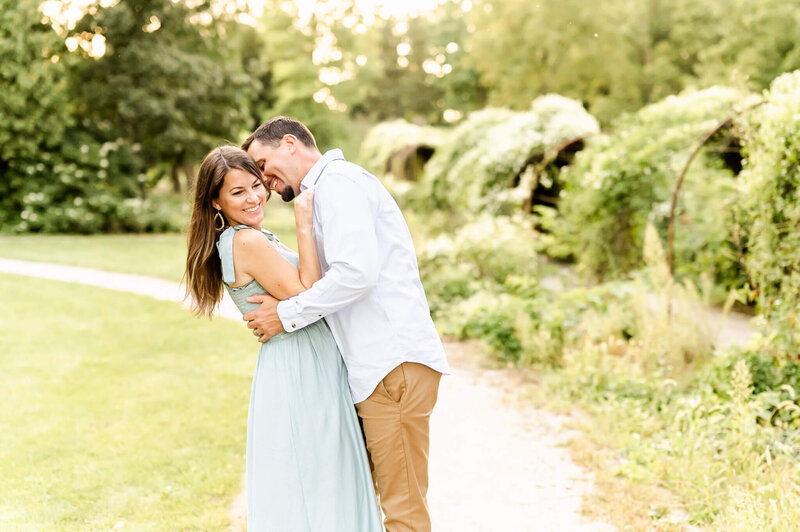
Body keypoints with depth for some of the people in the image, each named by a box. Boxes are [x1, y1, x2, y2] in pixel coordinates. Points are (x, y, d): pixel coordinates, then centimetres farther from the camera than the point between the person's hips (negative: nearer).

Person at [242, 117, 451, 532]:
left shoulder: (337, 180, -7)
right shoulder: (326, 190, 26)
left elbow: (356, 273, -20)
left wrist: (286, 315, -10)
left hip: (394, 364, -10)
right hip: (377, 363, 11)